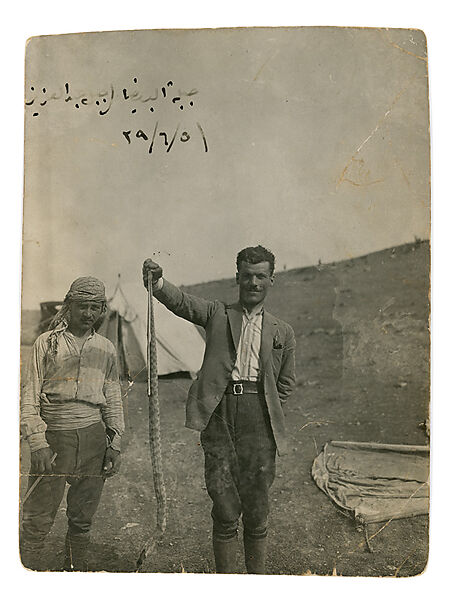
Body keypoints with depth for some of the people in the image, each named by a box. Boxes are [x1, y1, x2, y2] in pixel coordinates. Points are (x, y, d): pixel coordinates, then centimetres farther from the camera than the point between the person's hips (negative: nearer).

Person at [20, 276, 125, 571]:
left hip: (93, 437, 3)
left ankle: (77, 570, 26)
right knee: (38, 519, -1)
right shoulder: (47, 342, 1)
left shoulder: (106, 348, 10)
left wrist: (115, 445, 8)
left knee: (83, 517, 12)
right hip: (54, 436, -2)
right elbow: (30, 397, -1)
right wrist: (38, 444, -9)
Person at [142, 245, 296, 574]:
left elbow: (286, 383, 20)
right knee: (225, 510, 4)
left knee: (256, 509, 8)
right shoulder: (218, 314, 11)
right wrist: (158, 281, -27)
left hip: (258, 415, 1)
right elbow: (182, 301, -7)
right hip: (220, 414, -1)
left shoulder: (282, 332, 16)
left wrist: (268, 415, 7)